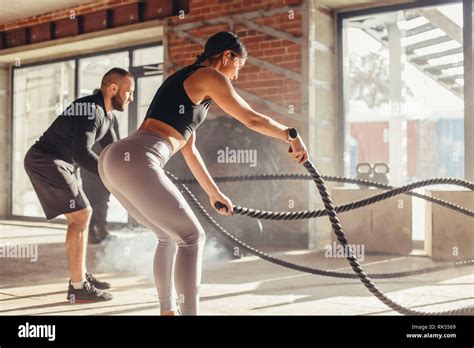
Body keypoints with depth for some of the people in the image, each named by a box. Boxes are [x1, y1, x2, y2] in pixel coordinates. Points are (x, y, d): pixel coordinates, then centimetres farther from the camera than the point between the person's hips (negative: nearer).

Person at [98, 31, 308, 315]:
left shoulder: (184, 80, 30)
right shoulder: (208, 76, 3)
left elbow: (189, 148, 34)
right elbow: (253, 119, 7)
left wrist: (214, 192, 40)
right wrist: (292, 135, 24)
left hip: (114, 160, 9)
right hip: (134, 162, -9)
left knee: (170, 236, 22)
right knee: (192, 237, 2)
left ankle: (168, 311, 27)